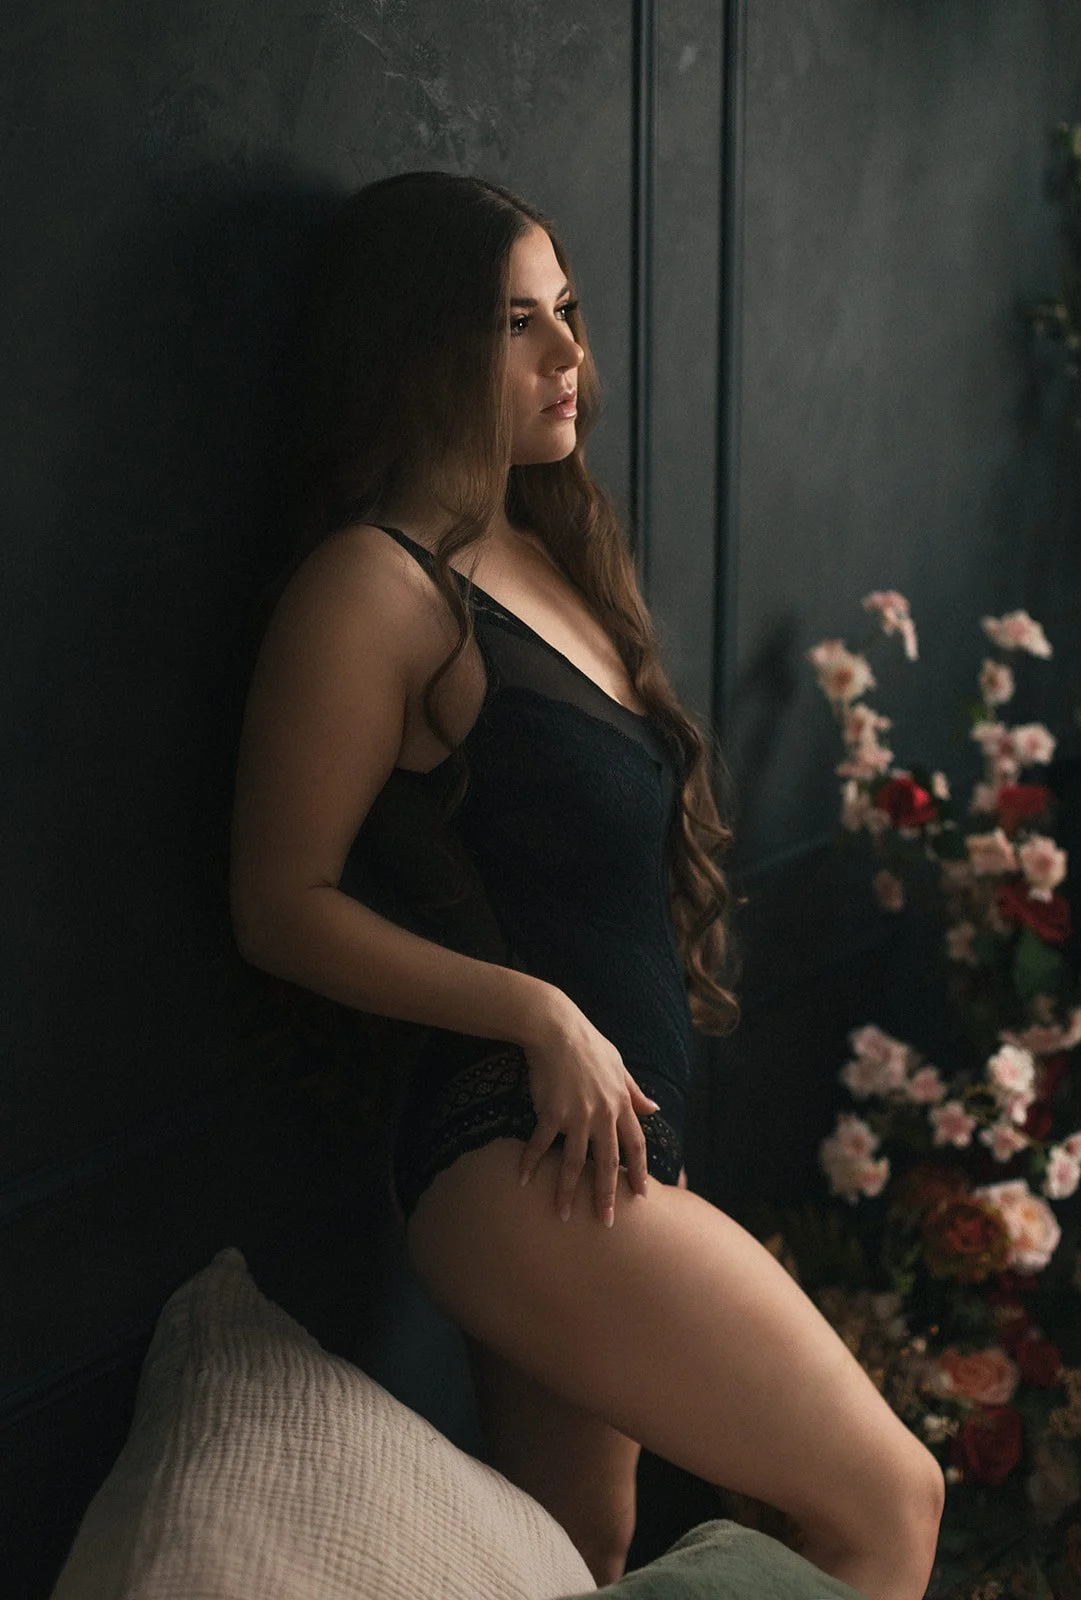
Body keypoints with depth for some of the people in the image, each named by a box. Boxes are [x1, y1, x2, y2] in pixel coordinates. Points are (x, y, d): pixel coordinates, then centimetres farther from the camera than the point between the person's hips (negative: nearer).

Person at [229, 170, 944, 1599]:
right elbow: (282, 905, -14)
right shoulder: (377, 583, -13)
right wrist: (538, 1014, -20)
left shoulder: (544, 551, 13)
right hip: (520, 1158, -9)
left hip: (608, 1146, 9)